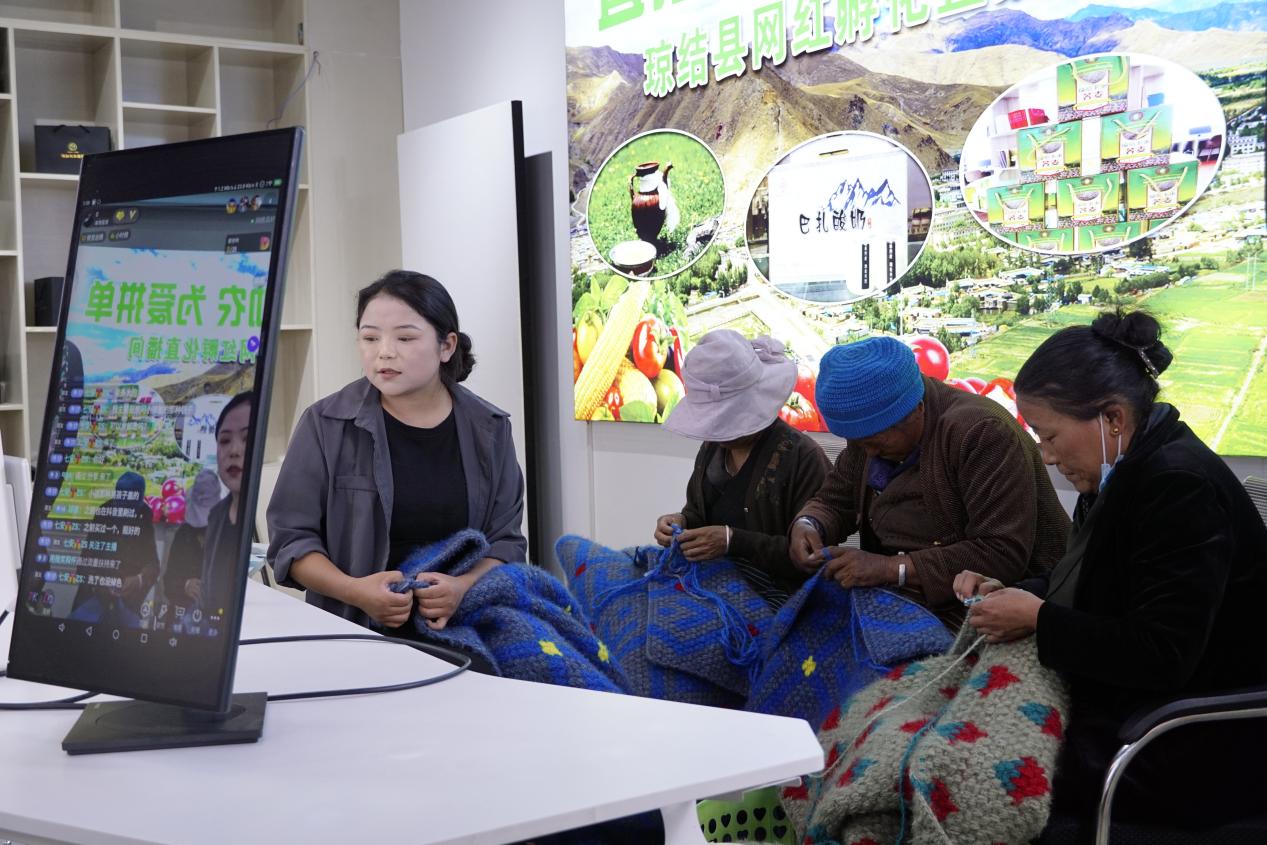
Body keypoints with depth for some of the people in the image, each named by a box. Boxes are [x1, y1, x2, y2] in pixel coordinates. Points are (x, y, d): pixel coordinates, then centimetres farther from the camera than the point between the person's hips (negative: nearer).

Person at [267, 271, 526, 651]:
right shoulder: (326, 424, 2)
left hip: (460, 631, 2)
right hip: (353, 632, -2)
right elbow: (291, 537, 2)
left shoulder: (489, 429, 8)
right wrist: (354, 591, -15)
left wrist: (465, 587, -12)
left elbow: (506, 540, 9)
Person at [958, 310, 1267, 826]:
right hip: (1133, 705, 9)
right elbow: (1095, 582, 17)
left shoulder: (1182, 488, -24)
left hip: (1204, 746, -9)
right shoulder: (1133, 468, 5)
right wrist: (1015, 593, -1)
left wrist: (1038, 620, -20)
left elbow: (1163, 656, -28)